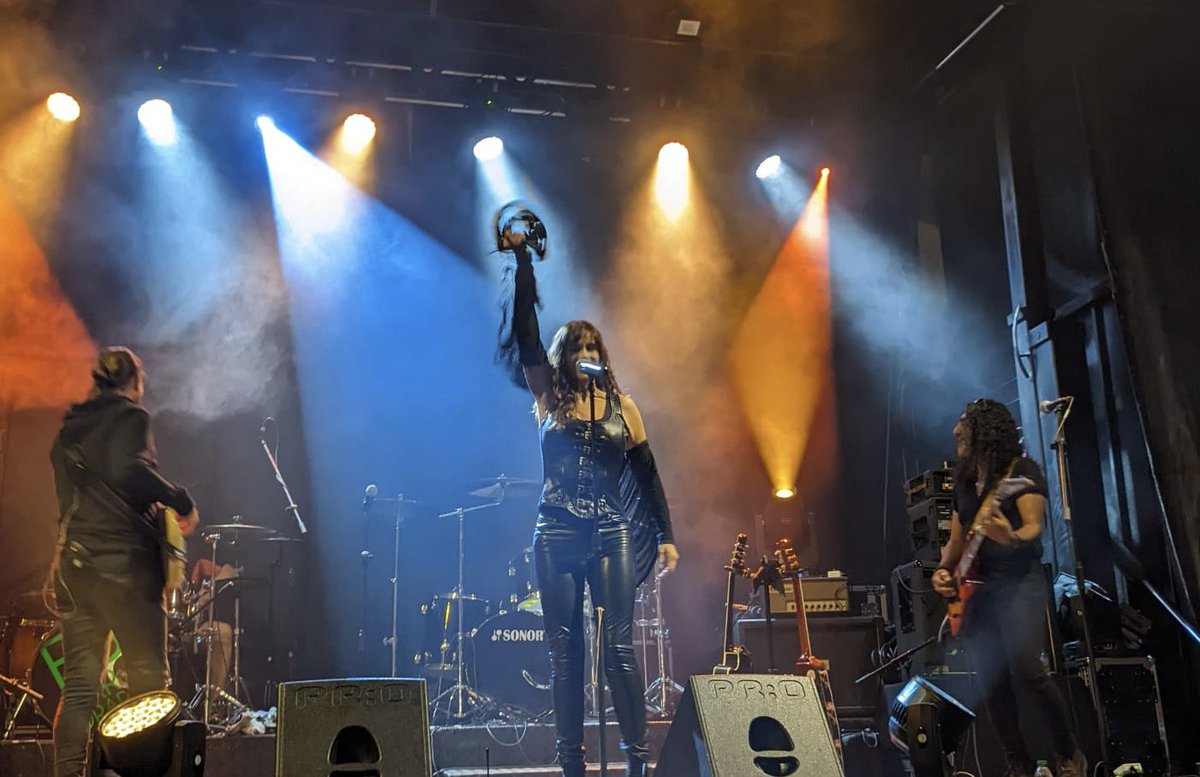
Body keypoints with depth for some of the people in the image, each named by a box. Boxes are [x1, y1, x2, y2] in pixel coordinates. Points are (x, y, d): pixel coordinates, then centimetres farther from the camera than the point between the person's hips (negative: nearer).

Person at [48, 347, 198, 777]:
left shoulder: (69, 427, 20)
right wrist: (181, 501, -12)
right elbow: (128, 469, -23)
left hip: (71, 561, 7)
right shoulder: (129, 416, -3)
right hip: (121, 560, -7)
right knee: (149, 680, -4)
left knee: (78, 685, 7)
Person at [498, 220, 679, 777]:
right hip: (556, 536, 0)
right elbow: (525, 332, -2)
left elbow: (647, 473, 9)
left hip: (611, 535, 0)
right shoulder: (548, 399, 7)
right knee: (564, 652, 1)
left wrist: (666, 536, 4)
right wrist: (523, 260, -6)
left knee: (619, 645, -6)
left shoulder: (621, 406, 9)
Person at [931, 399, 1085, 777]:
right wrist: (944, 570, 2)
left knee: (1026, 669, -18)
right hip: (975, 587, 7)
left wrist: (1010, 537, -37)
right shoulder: (964, 481, 16)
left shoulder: (1022, 470, -4)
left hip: (1019, 581, -7)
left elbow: (1035, 527, -15)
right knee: (990, 682, 2)